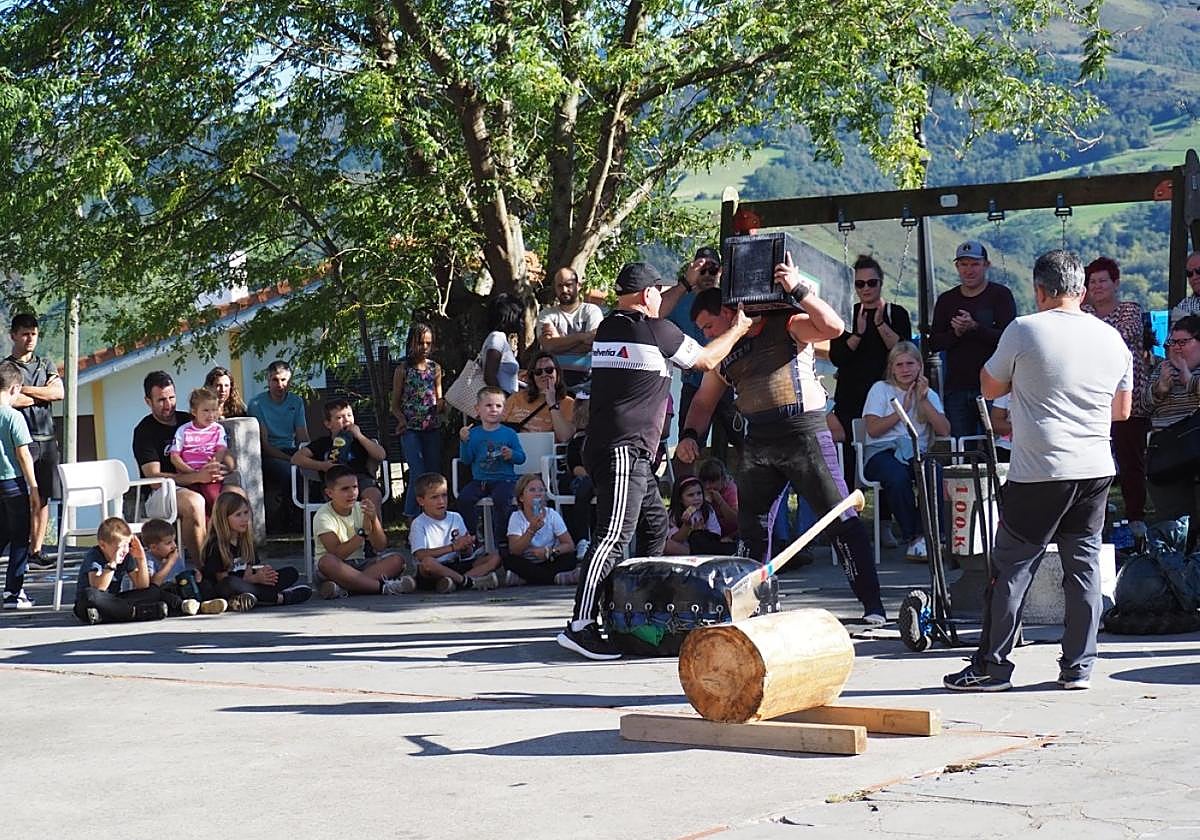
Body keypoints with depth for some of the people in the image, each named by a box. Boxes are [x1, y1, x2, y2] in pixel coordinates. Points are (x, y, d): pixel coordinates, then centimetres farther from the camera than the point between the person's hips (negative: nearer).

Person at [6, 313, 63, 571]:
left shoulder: (46, 365, 17)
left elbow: (59, 392, 1)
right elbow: (10, 401, -14)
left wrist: (25, 389, -5)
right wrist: (43, 393, -3)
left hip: (46, 440, 5)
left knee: (43, 497, 3)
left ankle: (36, 550, 6)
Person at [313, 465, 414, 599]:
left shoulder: (361, 509, 5)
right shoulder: (323, 517, -10)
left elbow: (381, 547, -1)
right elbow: (337, 554, -22)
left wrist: (374, 520, -18)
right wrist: (364, 532, -26)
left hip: (358, 565, 5)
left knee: (396, 559, -18)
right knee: (327, 561, -39)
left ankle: (342, 588, -33)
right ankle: (383, 587, -37)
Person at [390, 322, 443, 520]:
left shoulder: (435, 368, 10)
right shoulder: (403, 369, 1)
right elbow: (395, 404, 2)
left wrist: (442, 404, -7)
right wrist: (402, 420, -16)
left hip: (432, 429, 4)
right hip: (411, 430, -4)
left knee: (434, 473, 4)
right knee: (418, 474, -13)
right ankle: (412, 519, -8)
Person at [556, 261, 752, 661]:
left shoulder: (606, 329, 14)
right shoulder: (656, 330, -8)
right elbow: (707, 360, 5)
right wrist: (738, 329, 23)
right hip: (625, 450, -9)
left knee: (655, 526, 17)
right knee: (614, 535, -15)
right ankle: (580, 625, -22)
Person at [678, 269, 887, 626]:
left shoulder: (786, 325, -1)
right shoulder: (724, 353, 17)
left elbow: (833, 327, -16)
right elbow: (704, 400, 25)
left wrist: (798, 289, -20)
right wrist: (690, 434, 8)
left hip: (804, 432, -7)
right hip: (758, 441, 7)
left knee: (840, 517, -10)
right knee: (750, 526, 9)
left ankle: (872, 603, -10)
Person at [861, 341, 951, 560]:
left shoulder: (929, 394, 18)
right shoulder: (881, 389, 10)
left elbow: (944, 431, 2)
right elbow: (873, 429, -4)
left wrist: (923, 401, -3)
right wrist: (903, 409, -2)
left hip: (917, 453, 2)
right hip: (881, 452, -2)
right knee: (898, 476, -38)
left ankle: (926, 536, -26)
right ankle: (912, 538, -25)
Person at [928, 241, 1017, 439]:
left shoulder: (1000, 295, 2)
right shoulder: (946, 300, 14)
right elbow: (934, 344, 8)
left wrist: (975, 328, -20)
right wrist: (956, 333, -11)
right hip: (956, 387, 4)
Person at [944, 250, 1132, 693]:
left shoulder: (1024, 331, -6)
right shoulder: (1111, 337, 7)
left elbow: (990, 388, 7)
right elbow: (1122, 410, 16)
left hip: (1038, 473, -4)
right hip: (1096, 472, 4)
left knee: (1011, 567, 3)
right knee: (1084, 563, 10)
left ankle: (991, 667, 6)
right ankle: (1079, 667, 12)